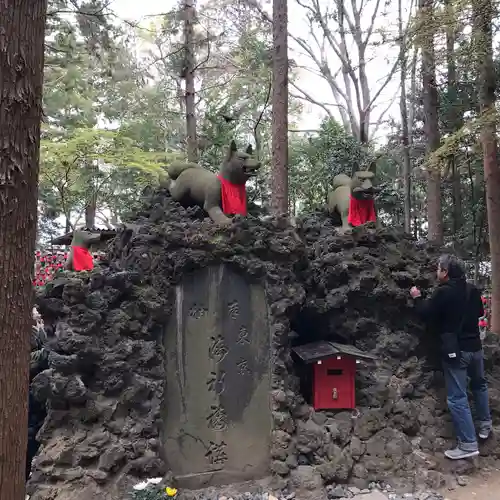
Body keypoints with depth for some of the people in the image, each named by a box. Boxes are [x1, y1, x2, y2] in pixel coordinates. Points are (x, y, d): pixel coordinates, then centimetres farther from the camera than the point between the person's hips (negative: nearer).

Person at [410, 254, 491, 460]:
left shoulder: (443, 292, -17)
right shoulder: (472, 290, 3)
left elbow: (426, 314, -7)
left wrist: (417, 298, 9)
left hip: (455, 350, -7)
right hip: (475, 346, 7)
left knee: (457, 398, -2)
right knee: (479, 385, 30)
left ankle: (468, 445, -1)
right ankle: (485, 425, 40)